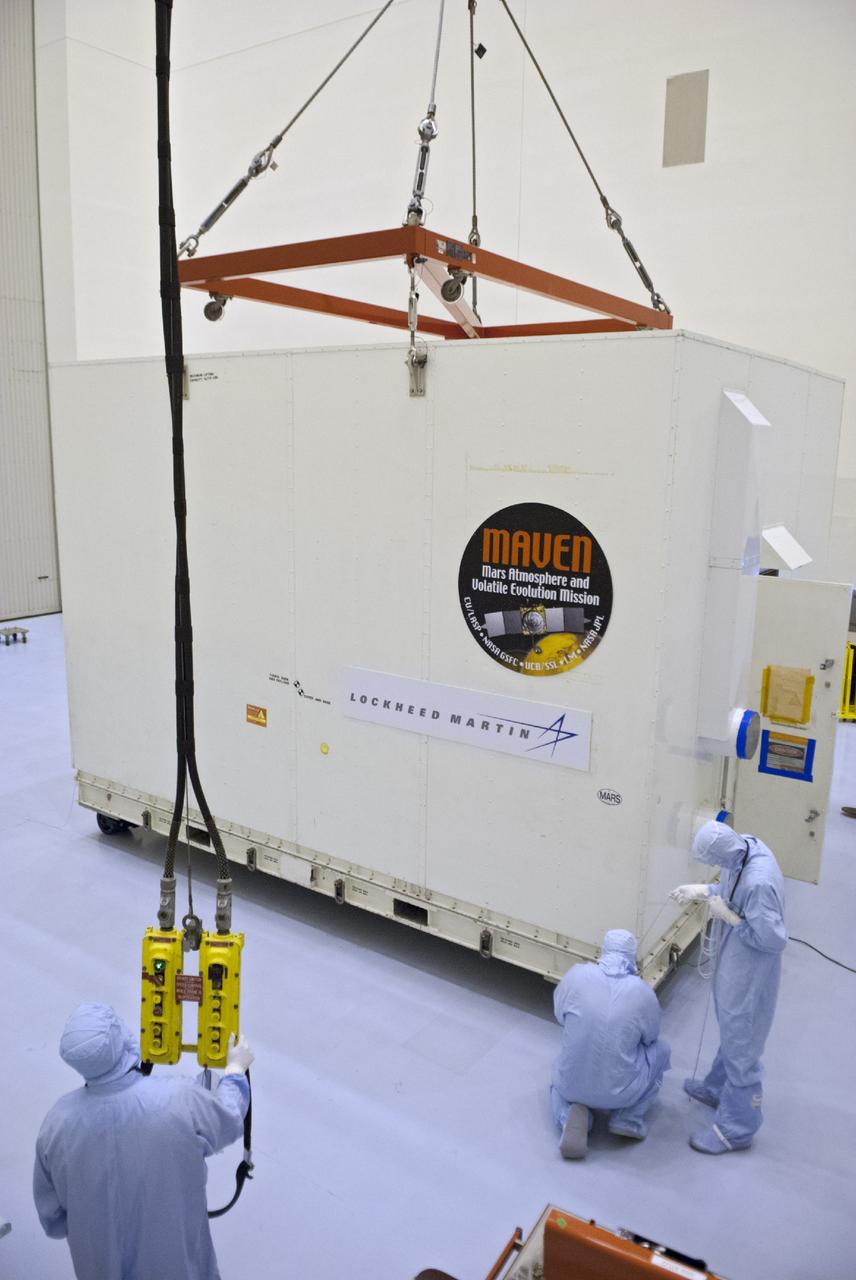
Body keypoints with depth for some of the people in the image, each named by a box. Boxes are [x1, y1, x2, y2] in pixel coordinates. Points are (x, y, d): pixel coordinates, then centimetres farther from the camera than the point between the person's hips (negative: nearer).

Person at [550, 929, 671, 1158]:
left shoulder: (577, 975, -12)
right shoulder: (643, 992, -14)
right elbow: (650, 1037, 5)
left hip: (572, 1085, 1)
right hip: (619, 1092, -1)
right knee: (660, 1049, 25)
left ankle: (572, 1115, 5)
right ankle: (628, 1120, 14)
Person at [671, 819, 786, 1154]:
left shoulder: (759, 882, -37)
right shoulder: (746, 845, -11)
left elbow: (772, 939, -28)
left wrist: (729, 917, -22)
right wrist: (704, 890, -1)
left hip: (749, 976, -9)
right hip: (735, 964, 9)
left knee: (741, 1045, 9)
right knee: (731, 1032, 29)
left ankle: (736, 1128, 28)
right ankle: (718, 1088, 51)